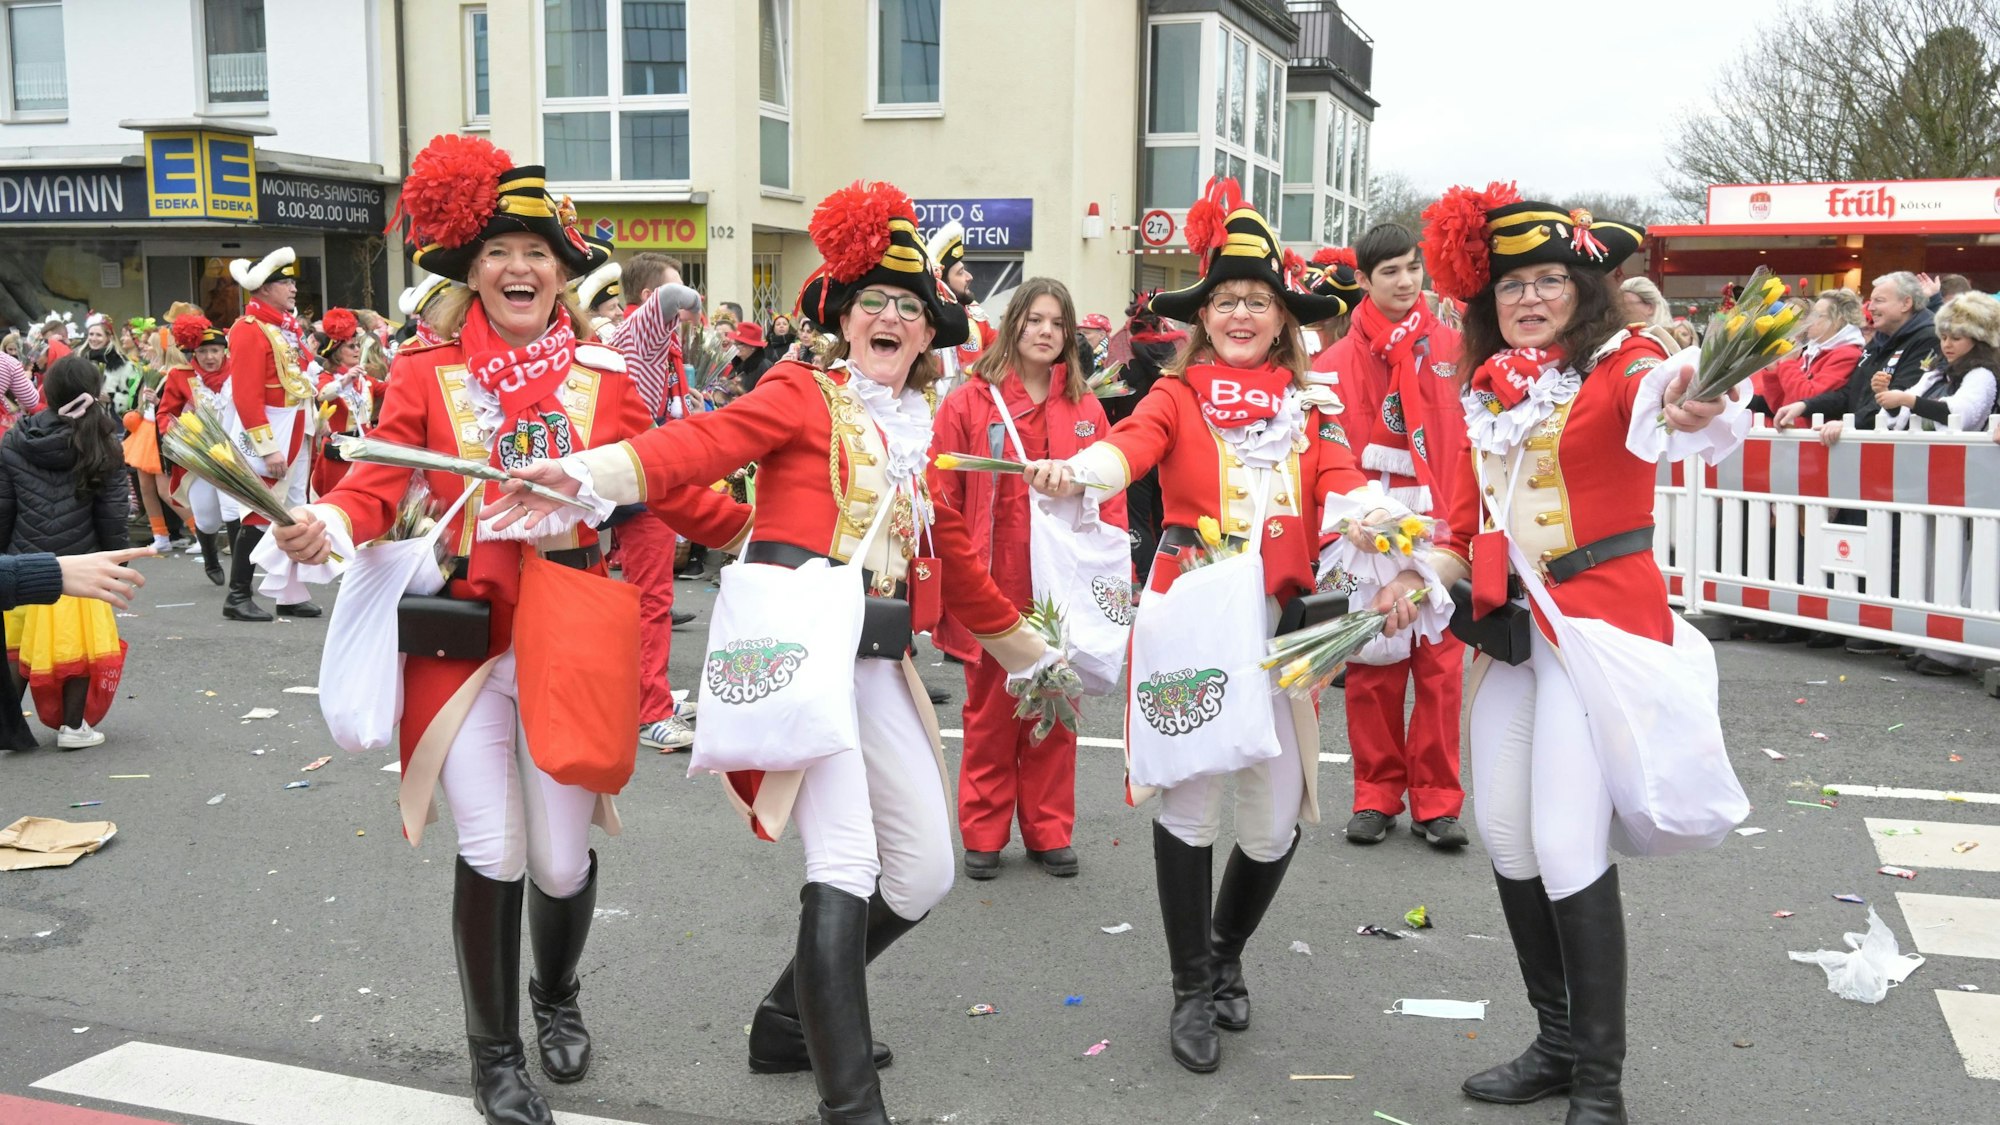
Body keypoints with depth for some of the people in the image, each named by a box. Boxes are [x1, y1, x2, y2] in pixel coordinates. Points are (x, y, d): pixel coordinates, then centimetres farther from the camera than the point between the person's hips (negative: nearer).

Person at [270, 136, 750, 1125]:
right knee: (492, 852, -2)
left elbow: (665, 482, 9)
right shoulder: (428, 371, 2)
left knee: (563, 857, 5)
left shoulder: (602, 371, 5)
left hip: (570, 637, 1)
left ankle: (557, 996, 39)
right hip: (465, 633, -1)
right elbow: (379, 483, -3)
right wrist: (326, 526, -24)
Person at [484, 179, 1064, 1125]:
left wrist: (1029, 651, 33)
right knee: (846, 863, -17)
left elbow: (952, 562, 26)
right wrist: (582, 474, -35)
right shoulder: (802, 393, 0)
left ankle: (791, 1020, 27)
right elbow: (701, 443, -17)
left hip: (876, 658, 8)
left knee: (925, 870, 9)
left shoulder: (919, 432, 18)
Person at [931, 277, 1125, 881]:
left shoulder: (1086, 410, 7)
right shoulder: (970, 402, -1)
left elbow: (1110, 498, 8)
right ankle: (983, 834, 19)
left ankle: (1049, 832, 22)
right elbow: (942, 498, -3)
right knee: (991, 712, 7)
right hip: (992, 588, -2)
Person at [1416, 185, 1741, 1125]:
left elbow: (1660, 391, -35)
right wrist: (1426, 577, -4)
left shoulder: (1619, 364, -10)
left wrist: (1692, 406, -57)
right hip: (1508, 624, 7)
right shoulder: (1486, 393, 9)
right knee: (1504, 835, 11)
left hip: (1601, 621, -7)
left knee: (1566, 845, -11)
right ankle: (1558, 1044, 29)